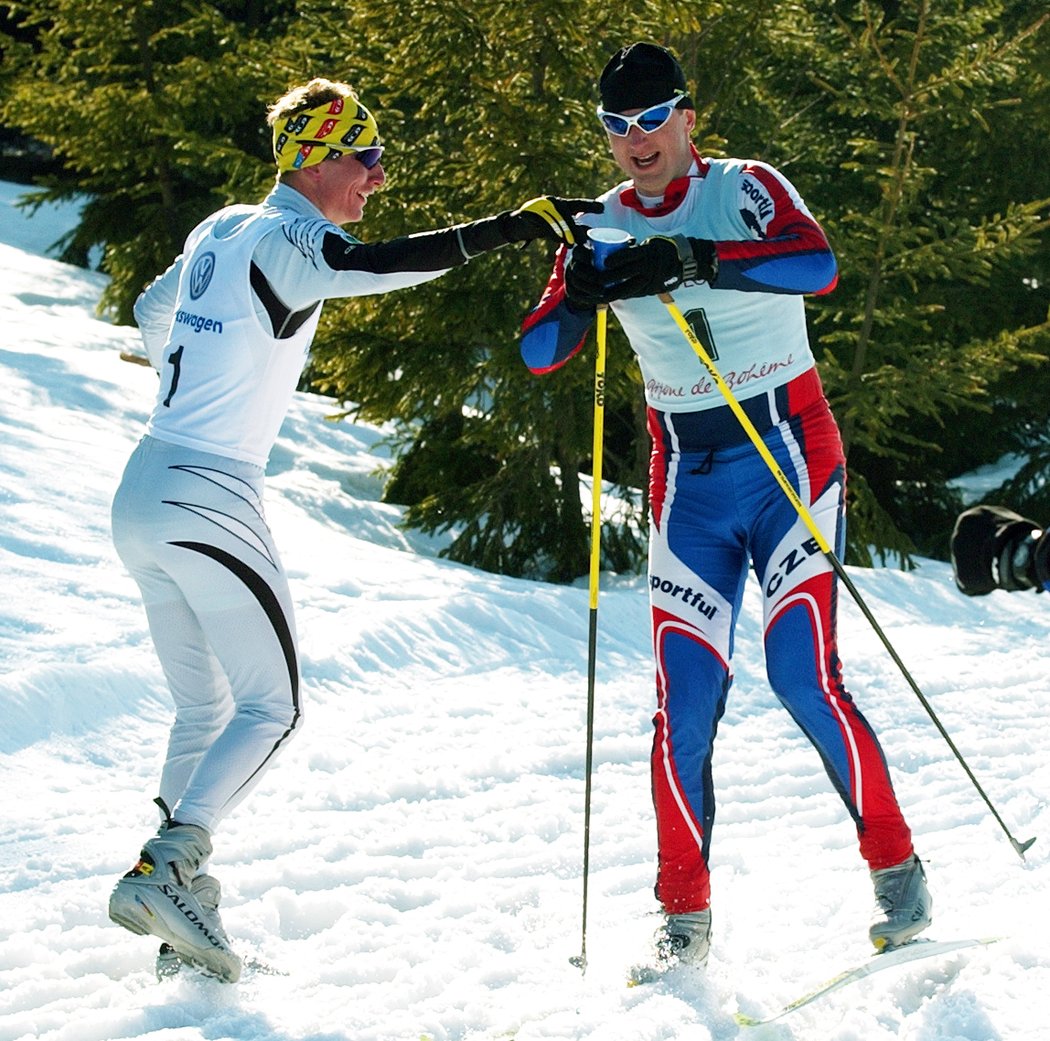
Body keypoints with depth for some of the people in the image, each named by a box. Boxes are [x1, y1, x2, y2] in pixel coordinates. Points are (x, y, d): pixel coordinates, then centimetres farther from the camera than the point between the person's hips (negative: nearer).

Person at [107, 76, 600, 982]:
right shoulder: (286, 240, -11)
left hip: (143, 494, 9)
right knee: (273, 708, -1)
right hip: (212, 500, -9)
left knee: (204, 708, 14)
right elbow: (367, 265, -31)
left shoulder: (222, 231, 14)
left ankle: (182, 911, 8)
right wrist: (507, 228, -34)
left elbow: (153, 314, 30)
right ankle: (168, 866, -16)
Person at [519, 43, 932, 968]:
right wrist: (579, 298, -25)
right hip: (689, 482, 3)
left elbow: (818, 265, -24)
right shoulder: (600, 230, 6)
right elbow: (538, 353, -3)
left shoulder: (745, 189, -4)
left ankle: (897, 868, 4)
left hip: (789, 455, -3)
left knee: (804, 677, -14)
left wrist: (699, 260, -37)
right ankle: (685, 918, 4)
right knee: (685, 701, -6)